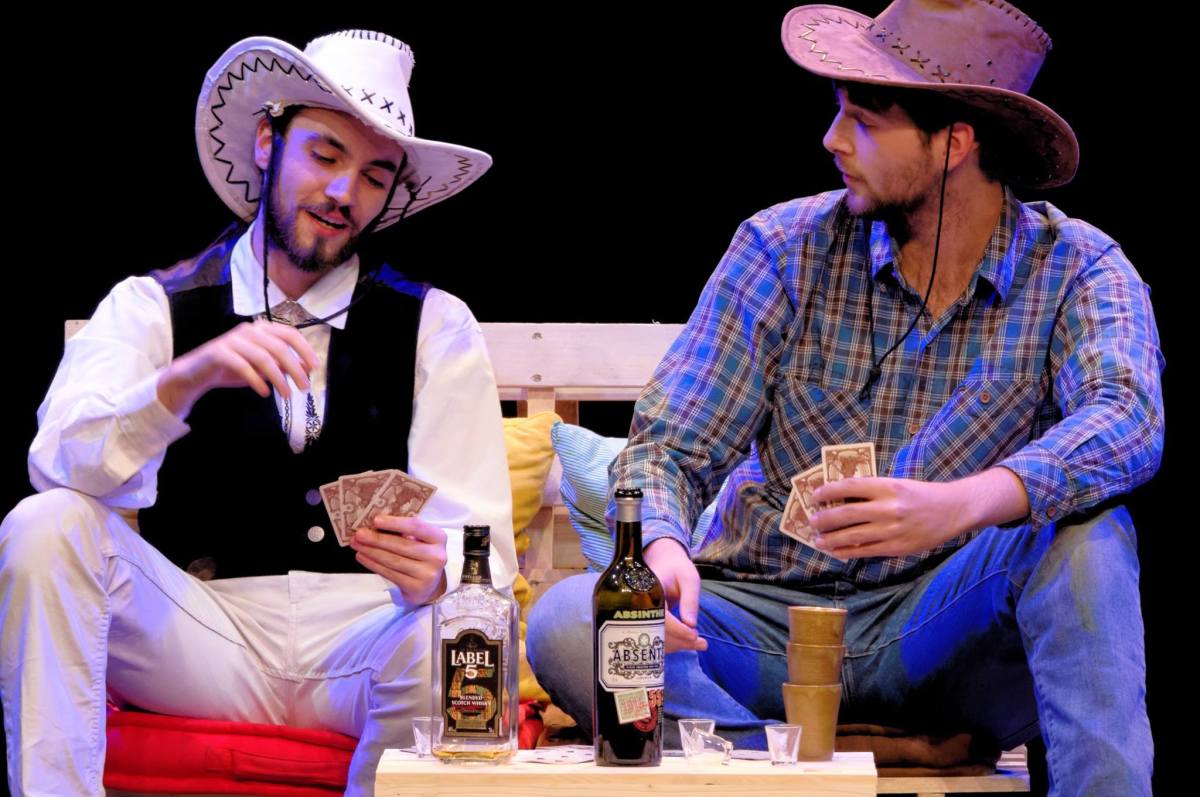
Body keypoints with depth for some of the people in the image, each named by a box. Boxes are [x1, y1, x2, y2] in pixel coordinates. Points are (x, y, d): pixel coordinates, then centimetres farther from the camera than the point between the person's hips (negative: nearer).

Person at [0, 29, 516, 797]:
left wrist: (432, 573, -26)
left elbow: (478, 543, 0)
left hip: (363, 643, -1)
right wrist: (186, 379, -31)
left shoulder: (435, 328, 8)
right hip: (198, 638, 1)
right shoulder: (151, 307, 7)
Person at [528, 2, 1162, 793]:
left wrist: (962, 504, -46)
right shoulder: (784, 249, -1)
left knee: (1085, 533, -31)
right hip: (774, 623, 2)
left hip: (939, 636, -2)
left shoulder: (1076, 268, -5)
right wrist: (662, 548, -29)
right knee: (568, 624, -26)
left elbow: (1131, 421, -26)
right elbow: (669, 447, -3)